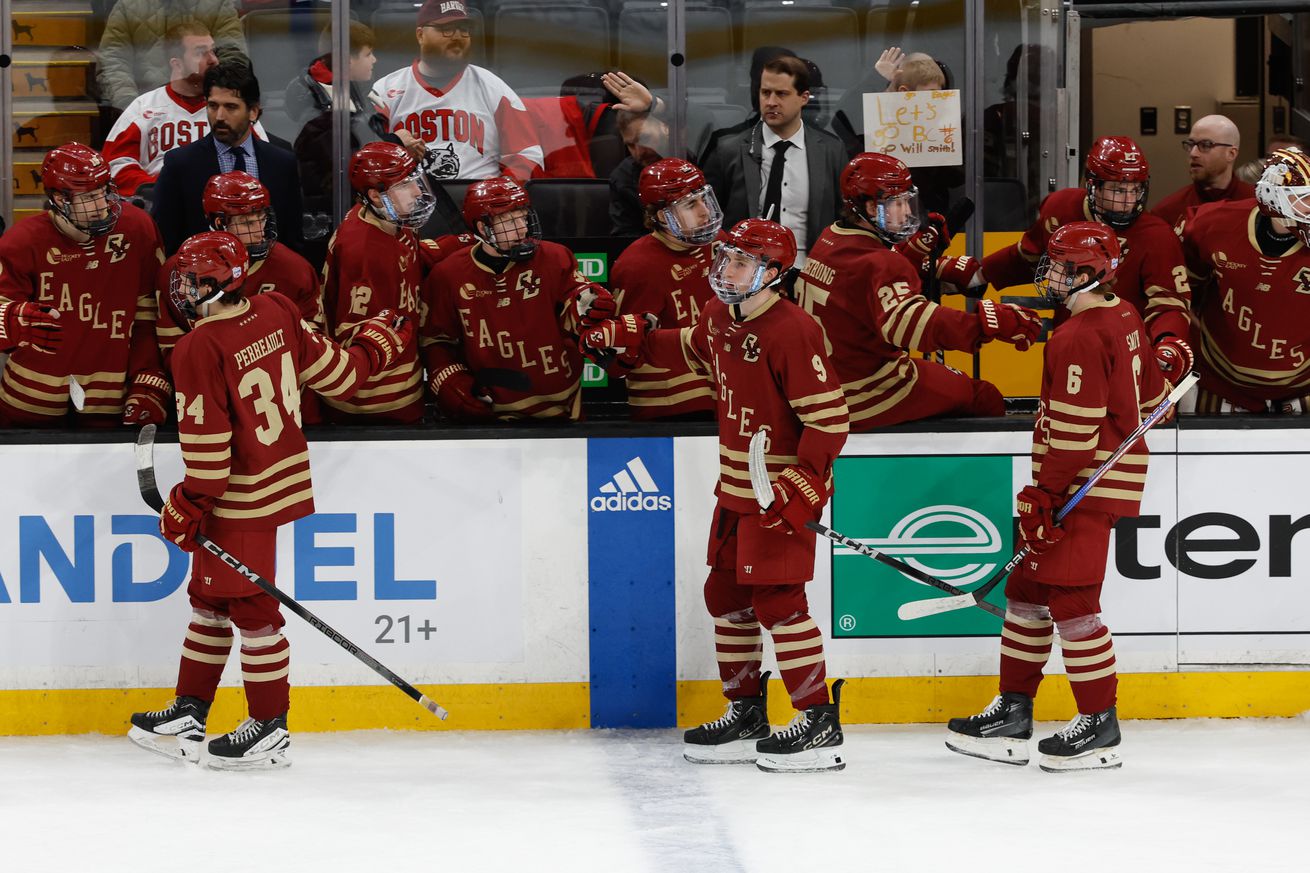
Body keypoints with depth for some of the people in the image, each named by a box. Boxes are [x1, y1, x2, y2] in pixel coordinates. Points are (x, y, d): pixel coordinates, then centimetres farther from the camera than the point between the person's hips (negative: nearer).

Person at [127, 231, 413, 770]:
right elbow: (337, 373, 6)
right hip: (281, 477, 9)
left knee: (248, 608, 1)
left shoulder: (199, 348, -22)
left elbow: (207, 446, -21)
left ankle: (270, 732, 9)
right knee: (208, 595, 17)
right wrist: (380, 341, 24)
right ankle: (188, 716, 23)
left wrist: (188, 505, -11)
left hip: (242, 501, -9)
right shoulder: (276, 313, -1)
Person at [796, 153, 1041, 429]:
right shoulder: (876, 264, -24)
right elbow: (907, 322, -43)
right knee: (986, 400, -1)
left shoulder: (831, 240, 7)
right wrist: (991, 322, -51)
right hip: (865, 401, -10)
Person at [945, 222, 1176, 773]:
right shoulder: (1124, 318, 11)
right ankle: (1013, 711, 18)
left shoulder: (1079, 338, -19)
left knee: (1069, 598, -7)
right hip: (1112, 471, 11)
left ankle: (1100, 724, -2)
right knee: (1029, 588, 14)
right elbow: (1149, 393, 23)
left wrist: (1046, 494, -19)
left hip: (1087, 482, -11)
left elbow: (1074, 429, -22)